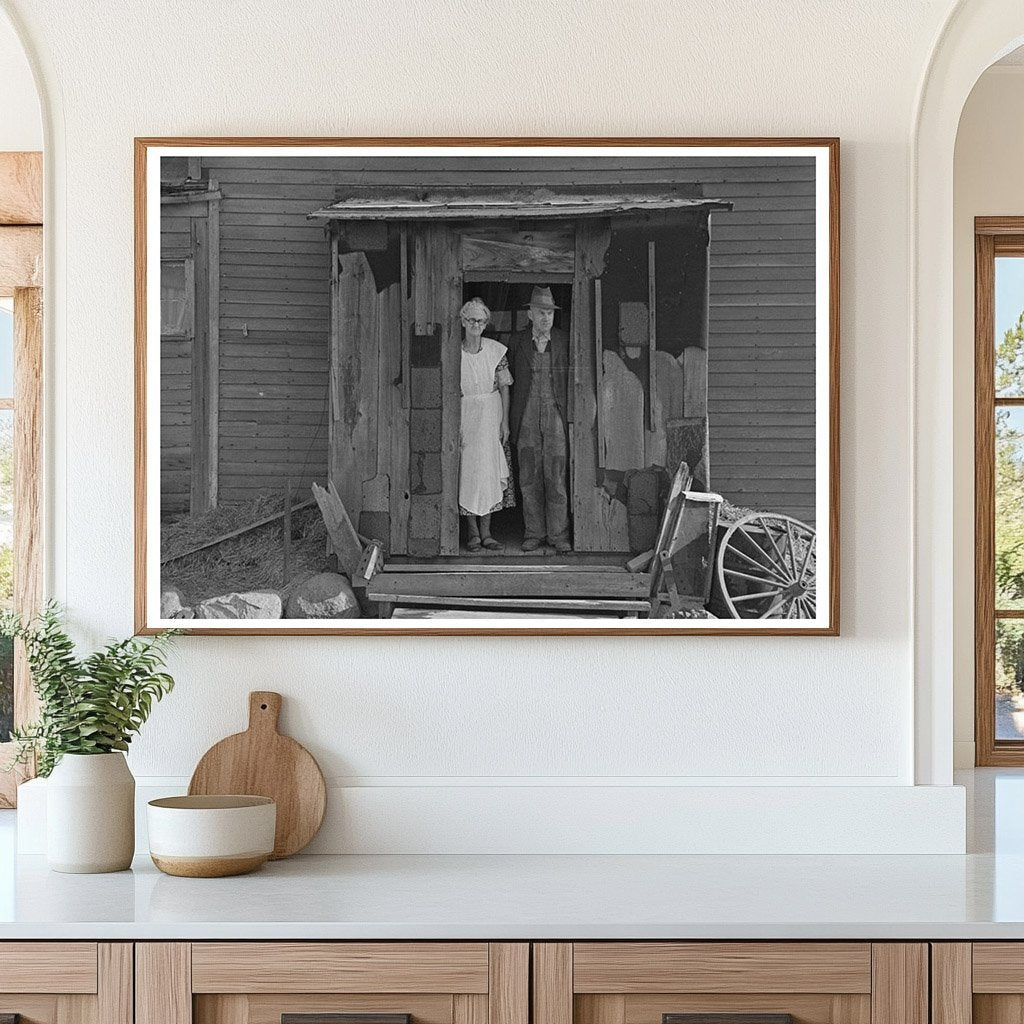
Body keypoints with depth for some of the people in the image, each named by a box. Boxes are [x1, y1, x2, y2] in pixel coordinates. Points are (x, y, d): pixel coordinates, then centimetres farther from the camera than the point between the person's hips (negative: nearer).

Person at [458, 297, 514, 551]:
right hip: (465, 414, -1)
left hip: (491, 415, 1)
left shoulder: (496, 350, 2)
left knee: (489, 470, 0)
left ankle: (486, 532, 6)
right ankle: (473, 532, 6)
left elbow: (504, 387, 4)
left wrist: (505, 422, -2)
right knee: (468, 471, -2)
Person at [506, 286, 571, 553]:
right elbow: (508, 377, 15)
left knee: (556, 477, -3)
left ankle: (559, 534, 3)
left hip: (556, 416, -1)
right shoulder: (517, 341, 4)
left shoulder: (564, 341, 3)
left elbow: (571, 378, 13)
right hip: (527, 418, 1)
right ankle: (534, 533, 10)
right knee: (529, 477, 2)